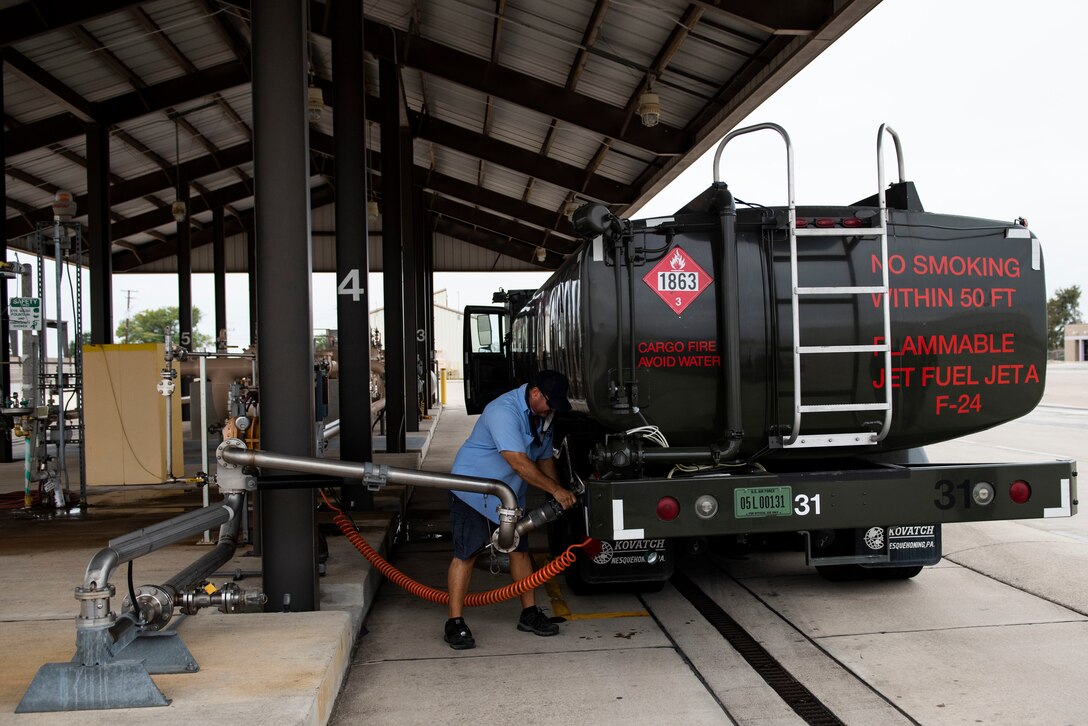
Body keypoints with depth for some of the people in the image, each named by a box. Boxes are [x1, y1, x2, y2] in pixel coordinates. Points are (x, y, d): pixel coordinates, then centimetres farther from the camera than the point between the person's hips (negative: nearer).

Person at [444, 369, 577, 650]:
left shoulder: (542, 416, 3)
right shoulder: (504, 412, -28)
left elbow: (545, 456, 15)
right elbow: (518, 462, -34)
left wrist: (558, 497, 6)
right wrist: (556, 490, -28)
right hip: (472, 491, -8)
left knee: (520, 550, 9)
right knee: (465, 554, -9)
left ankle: (530, 613, 19)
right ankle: (455, 623, -3)